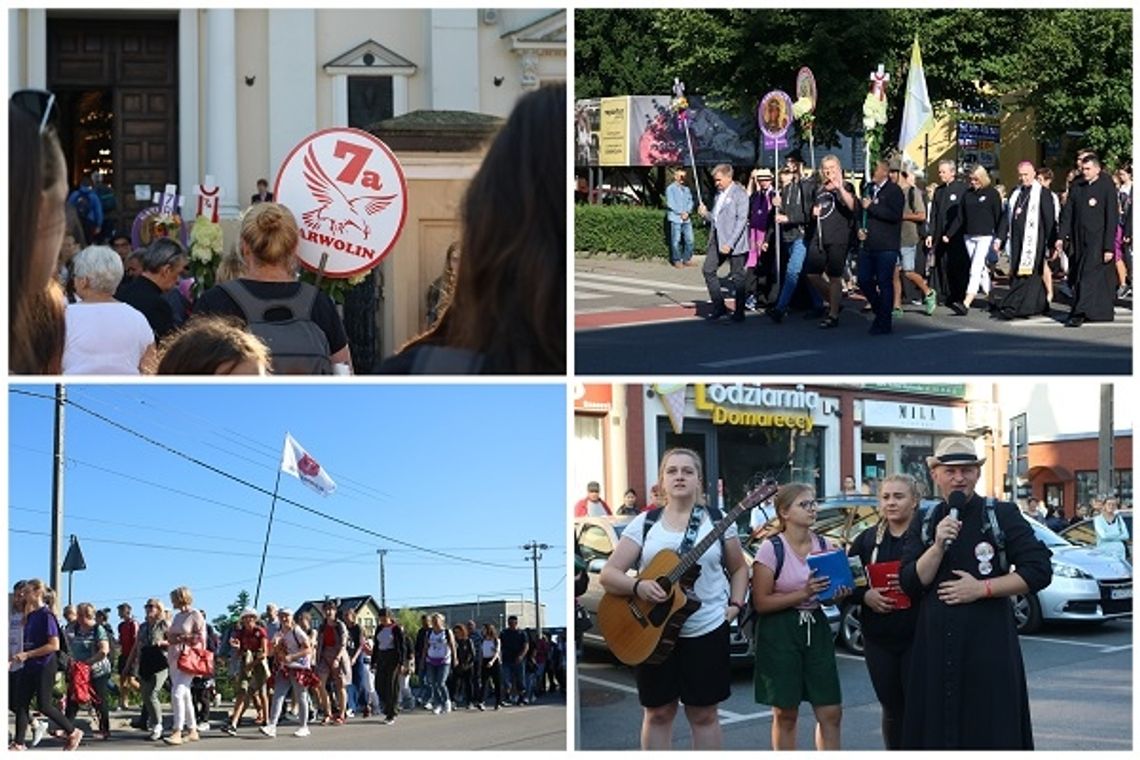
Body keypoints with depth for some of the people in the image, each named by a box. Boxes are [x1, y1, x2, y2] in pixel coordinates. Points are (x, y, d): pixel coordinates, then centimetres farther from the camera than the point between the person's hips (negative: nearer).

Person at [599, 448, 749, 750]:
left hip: (708, 630, 0)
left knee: (704, 713, 6)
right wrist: (638, 586, -21)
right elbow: (608, 575, -2)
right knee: (658, 712, 6)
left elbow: (739, 568, 15)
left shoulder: (717, 521, 3)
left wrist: (736, 605, -2)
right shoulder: (644, 523, 1)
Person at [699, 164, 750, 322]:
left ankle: (739, 312, 7)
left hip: (734, 241, -8)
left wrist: (730, 244, -22)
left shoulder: (739, 194, -9)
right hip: (717, 240, 8)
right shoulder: (719, 194, 16)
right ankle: (719, 306, 13)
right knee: (708, 270, 4)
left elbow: (741, 220, -16)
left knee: (737, 276, -1)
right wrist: (705, 214, 1)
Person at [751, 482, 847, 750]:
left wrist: (840, 594, -4)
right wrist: (803, 593, -21)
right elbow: (761, 602, -12)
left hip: (816, 628, 5)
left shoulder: (824, 545, 6)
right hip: (780, 632, -5)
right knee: (785, 714, 2)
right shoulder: (771, 549, -10)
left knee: (831, 712, 2)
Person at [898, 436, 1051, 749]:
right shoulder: (924, 524, 11)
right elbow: (910, 585, 1)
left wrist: (982, 588, -10)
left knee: (993, 732, -3)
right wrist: (939, 545, -13)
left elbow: (1039, 571, -4)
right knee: (937, 729, 4)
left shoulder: (1002, 515, 1)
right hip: (935, 644, 3)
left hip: (989, 644, -3)